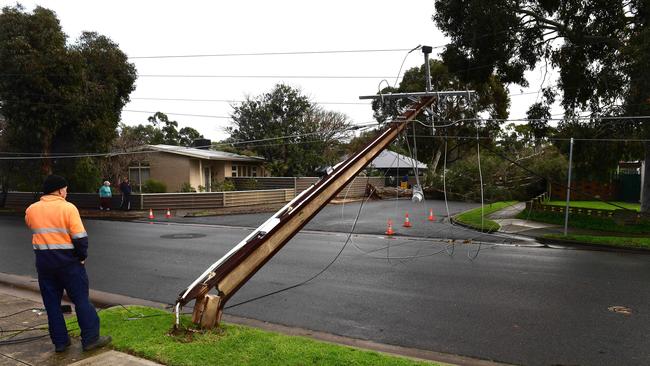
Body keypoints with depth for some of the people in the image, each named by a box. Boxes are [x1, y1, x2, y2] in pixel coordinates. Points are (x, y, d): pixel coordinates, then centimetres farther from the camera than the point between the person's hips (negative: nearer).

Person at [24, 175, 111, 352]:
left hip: (43, 262, 5)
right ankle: (90, 338, 6)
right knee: (81, 299, 3)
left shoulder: (31, 210, 3)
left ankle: (60, 341, 18)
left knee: (52, 303, 13)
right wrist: (82, 256, -5)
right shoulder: (68, 208, -12)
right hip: (68, 261, -4)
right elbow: (80, 237, -16)